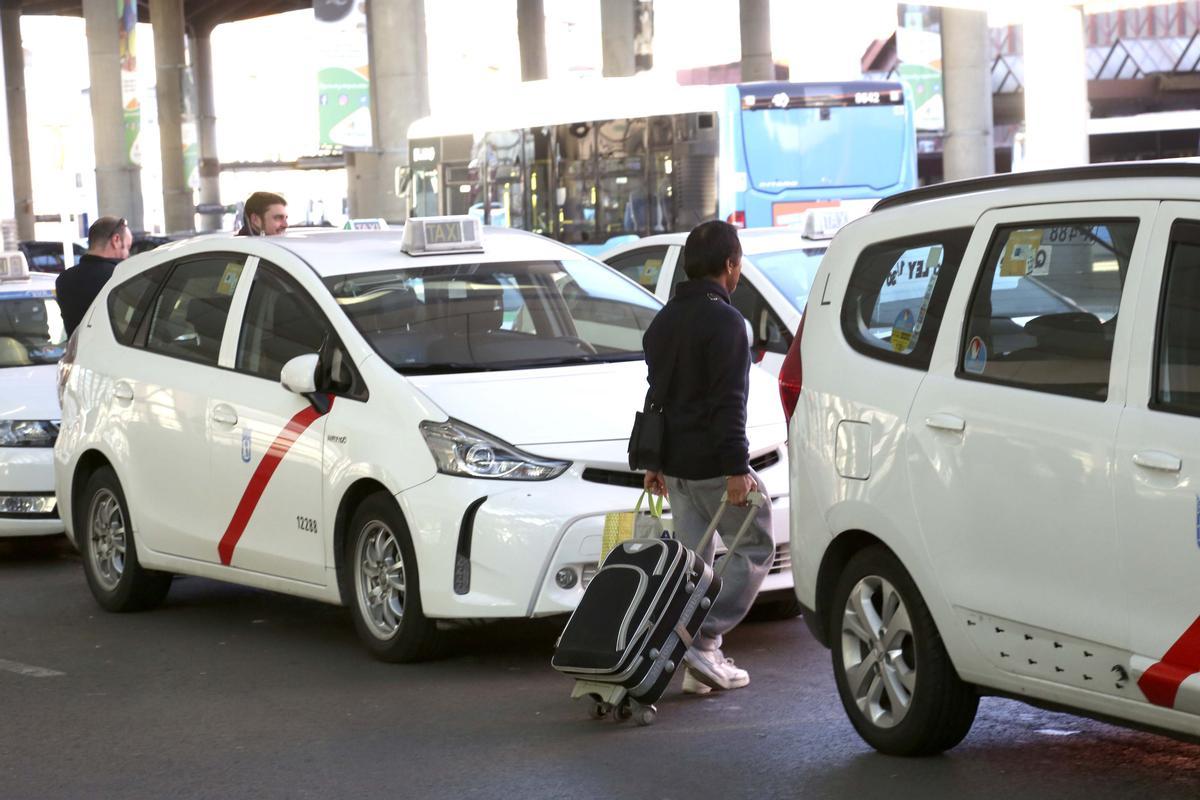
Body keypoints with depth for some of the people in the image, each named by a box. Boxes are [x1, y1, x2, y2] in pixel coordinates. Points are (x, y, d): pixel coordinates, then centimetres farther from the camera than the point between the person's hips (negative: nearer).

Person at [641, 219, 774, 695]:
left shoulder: (664, 321, 15)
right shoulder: (724, 321, -14)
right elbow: (728, 402, -20)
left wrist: (655, 461, 25)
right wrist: (737, 469, -21)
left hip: (675, 461, 9)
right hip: (713, 463, -8)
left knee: (692, 558, 13)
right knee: (755, 548, 3)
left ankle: (695, 664, 12)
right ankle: (705, 642, -8)